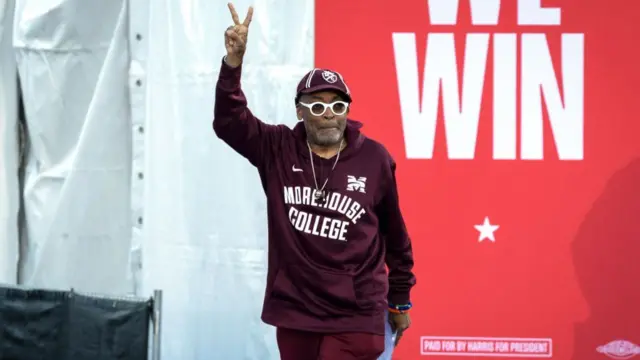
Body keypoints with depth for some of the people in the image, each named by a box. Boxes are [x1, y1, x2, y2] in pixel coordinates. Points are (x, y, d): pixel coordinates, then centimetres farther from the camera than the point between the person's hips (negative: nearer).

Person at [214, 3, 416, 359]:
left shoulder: (374, 159, -2)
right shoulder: (278, 149, 1)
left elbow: (395, 236, 7)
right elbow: (228, 120, -11)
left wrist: (400, 301, 13)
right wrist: (234, 62, -25)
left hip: (355, 319, -2)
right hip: (294, 314, 2)